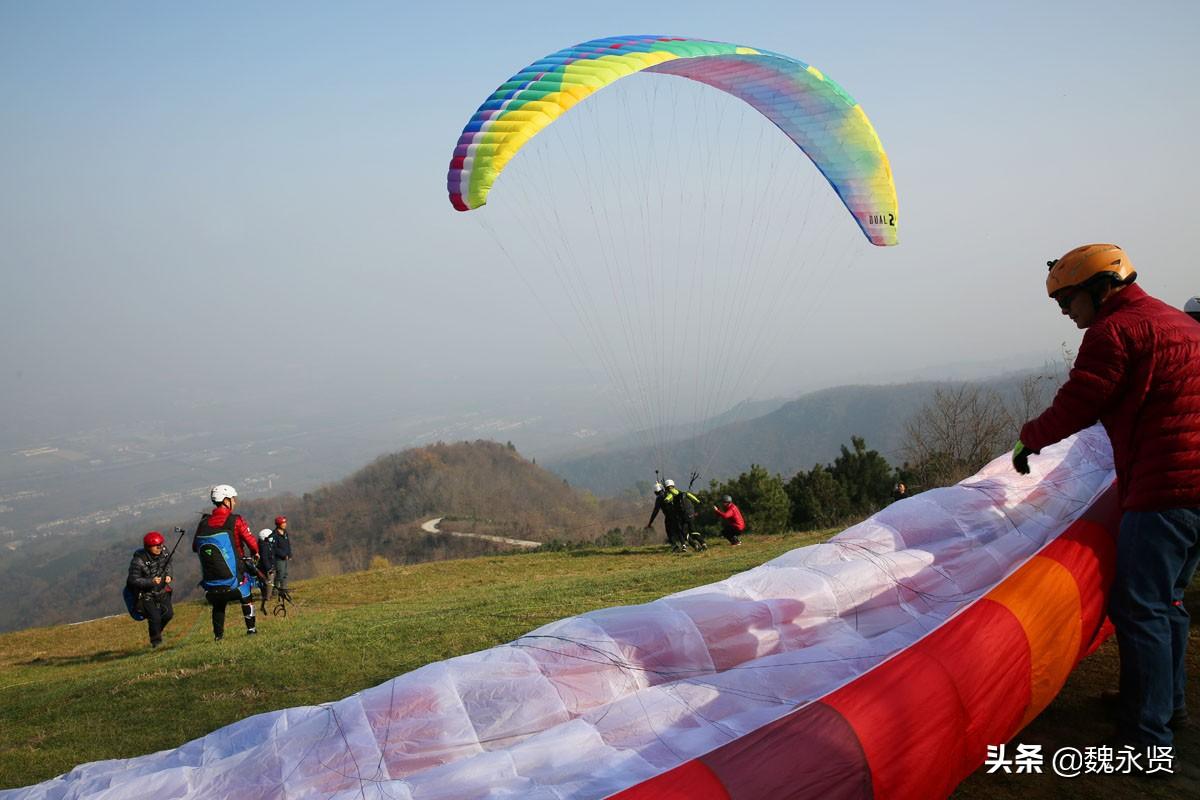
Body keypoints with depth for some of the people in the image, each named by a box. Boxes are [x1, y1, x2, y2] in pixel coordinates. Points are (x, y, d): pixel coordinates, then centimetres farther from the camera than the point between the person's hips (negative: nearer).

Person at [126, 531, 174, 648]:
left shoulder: (163, 552, -7)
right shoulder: (139, 561, -25)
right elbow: (133, 580, -23)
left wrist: (168, 576, -7)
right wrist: (151, 581, -30)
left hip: (161, 590, 6)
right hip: (146, 595, -6)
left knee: (168, 613, 1)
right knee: (155, 618, -9)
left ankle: (157, 631, 30)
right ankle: (156, 641, 14)